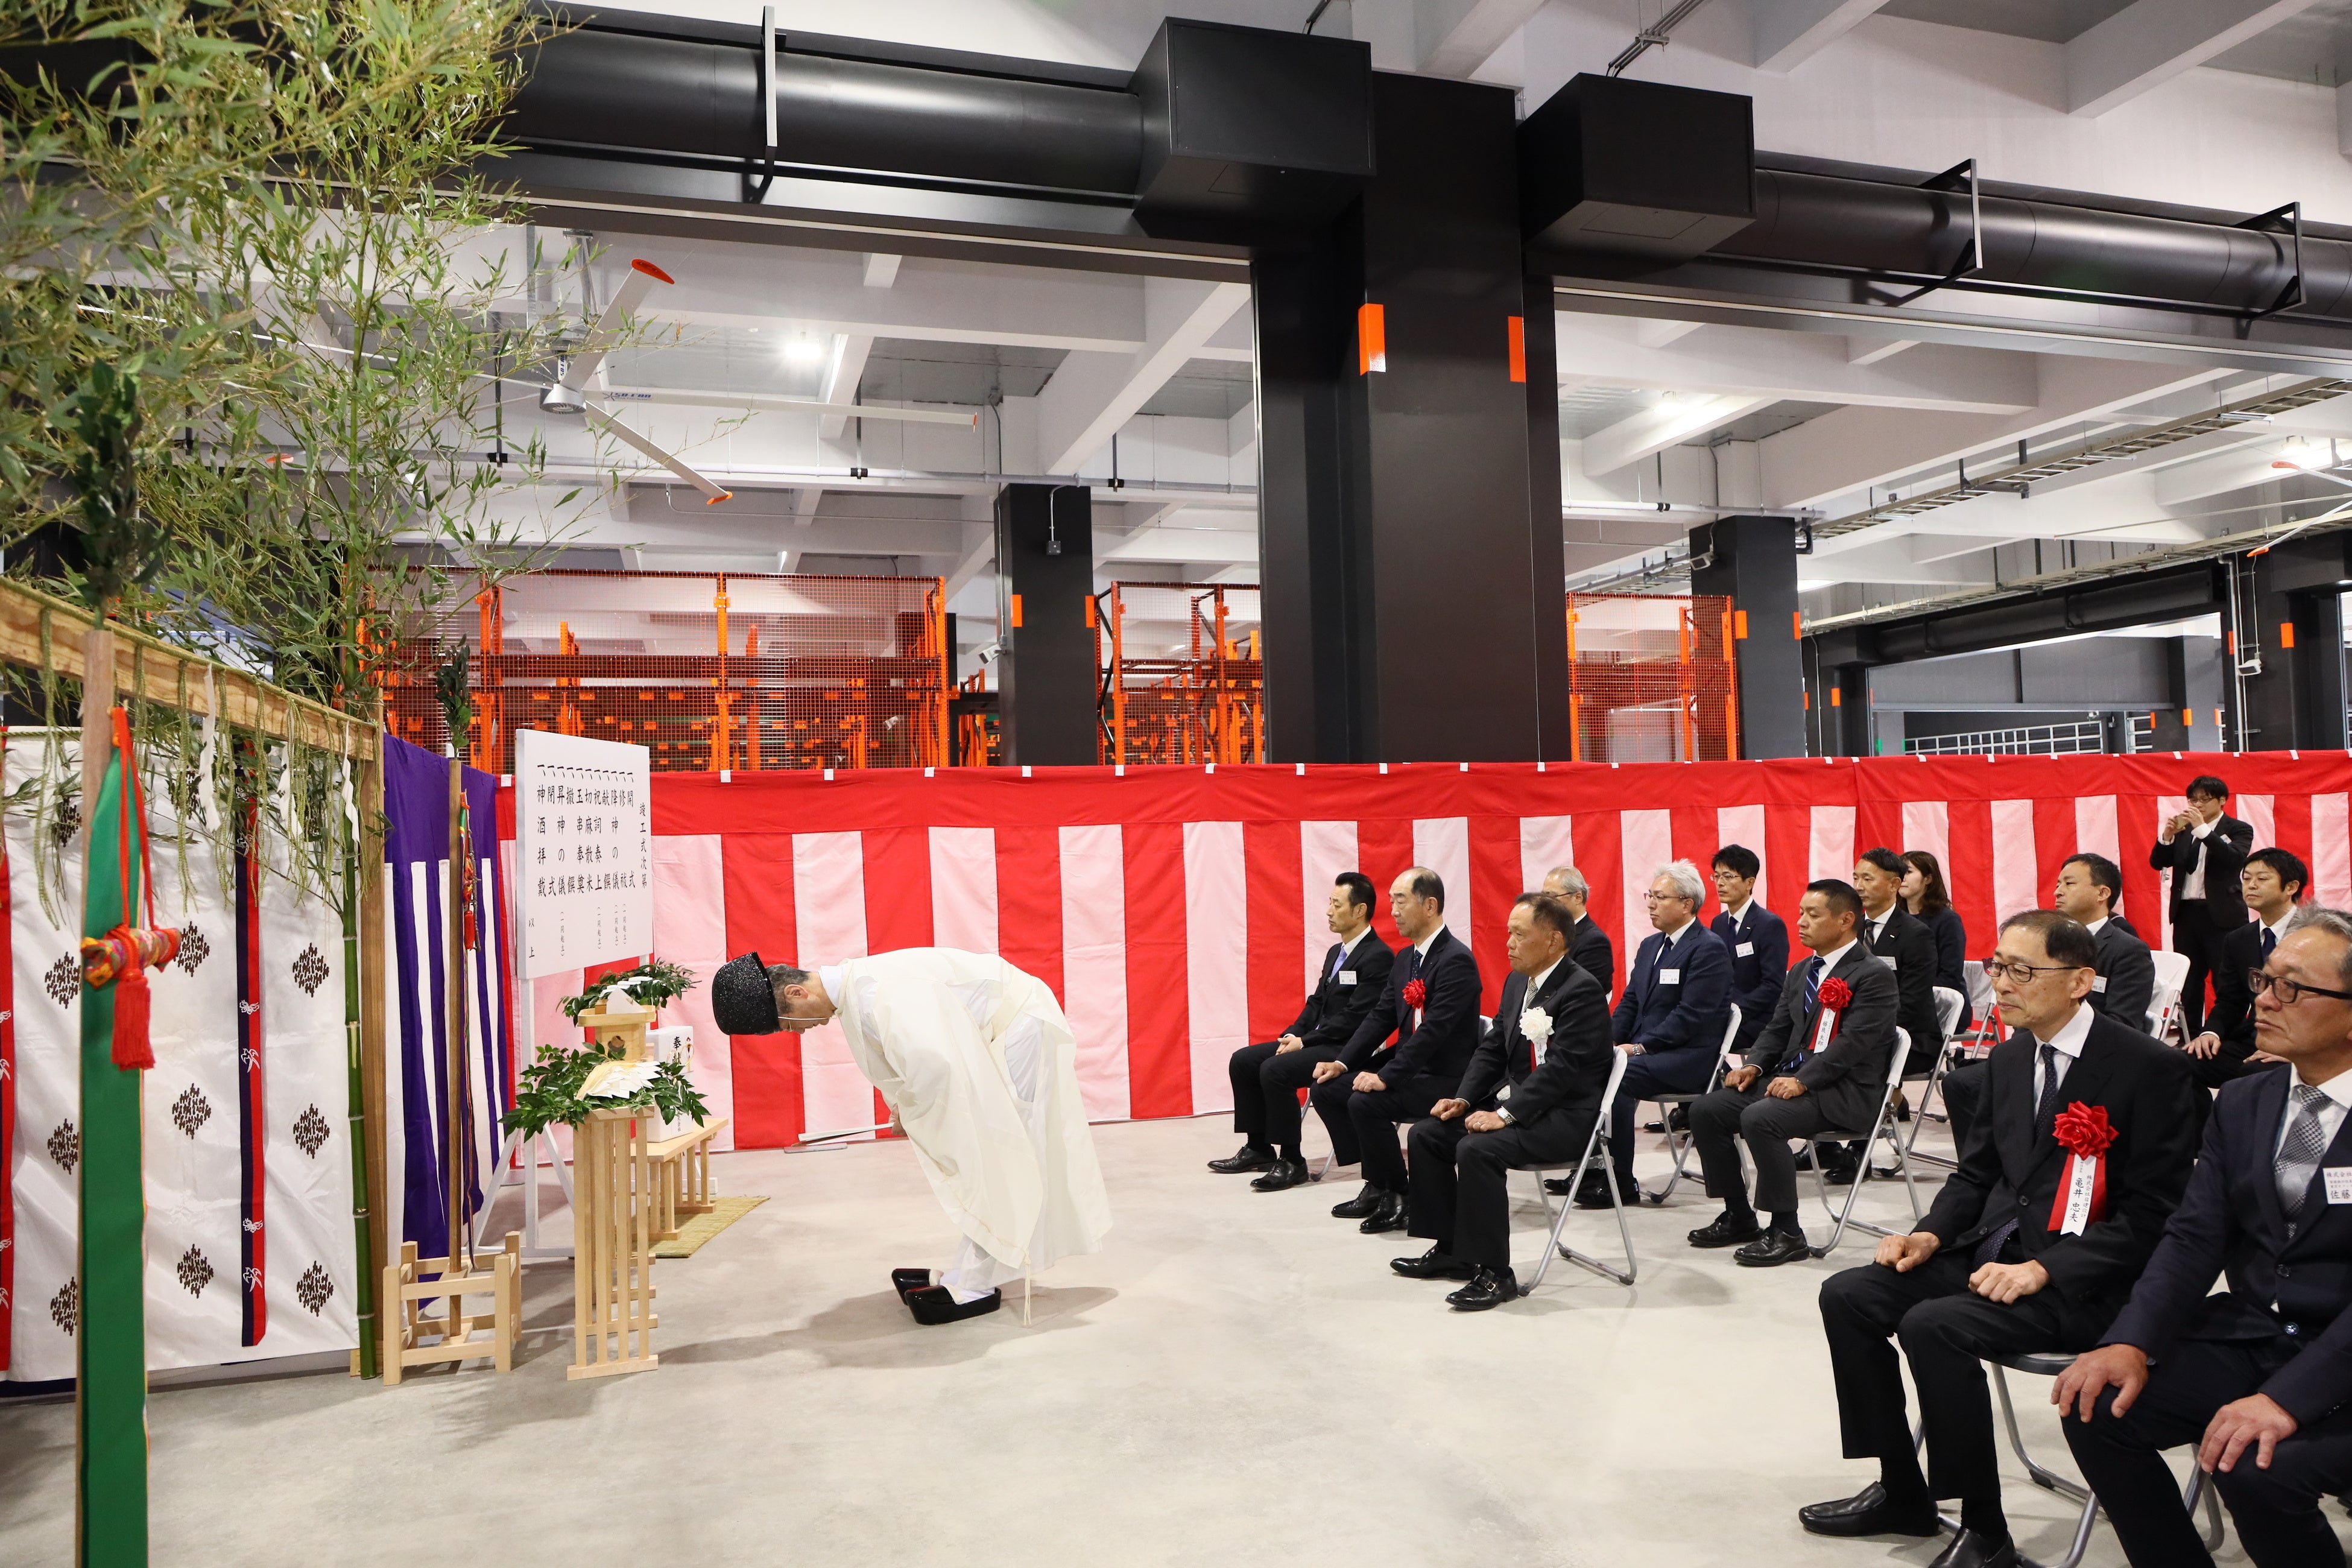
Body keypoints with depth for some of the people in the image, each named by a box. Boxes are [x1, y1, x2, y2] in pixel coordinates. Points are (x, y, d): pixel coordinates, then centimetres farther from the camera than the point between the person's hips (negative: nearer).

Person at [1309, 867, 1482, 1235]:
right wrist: (1342, 1062, 0)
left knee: (1366, 1102, -28)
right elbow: (1381, 1018, 12)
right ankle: (1376, 1184, 7)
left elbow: (1434, 1030, -25)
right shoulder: (1405, 959, 11)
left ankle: (1396, 1197, -7)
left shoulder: (1456, 960, -18)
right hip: (1408, 1065, 10)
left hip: (1445, 1078, -10)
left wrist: (1386, 1076, -28)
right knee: (1325, 1089, -1)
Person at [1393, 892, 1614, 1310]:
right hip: (1513, 1099, 10)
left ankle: (1493, 1272, -17)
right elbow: (1493, 1049, 15)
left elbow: (1560, 1068, -24)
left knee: (1476, 1149, -30)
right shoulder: (1517, 982, 11)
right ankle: (1451, 1250, 12)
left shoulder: (1583, 990, -17)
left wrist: (1505, 1115, -26)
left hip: (1565, 1116, -10)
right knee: (1426, 1134, 1)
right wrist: (1464, 1098, 1)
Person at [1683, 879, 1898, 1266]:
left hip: (1844, 1089, -8)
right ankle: (1738, 1216, 7)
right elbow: (1778, 1029, 18)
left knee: (1760, 1118, -32)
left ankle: (1787, 1232, -18)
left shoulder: (1875, 975, -8)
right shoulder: (1801, 972, 18)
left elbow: (1853, 1042, -18)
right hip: (1792, 1077, 8)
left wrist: (1803, 1081, -25)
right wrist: (1754, 1066, -2)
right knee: (1705, 1110, -6)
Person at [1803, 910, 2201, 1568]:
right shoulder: (2010, 1056, 10)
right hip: (1993, 1251, 8)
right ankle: (1902, 1492, 9)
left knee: (1933, 1326, -29)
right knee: (1847, 1297, -7)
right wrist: (1932, 1234, -1)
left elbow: (2152, 1214, -15)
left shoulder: (2151, 1069, -13)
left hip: (2081, 1279, -8)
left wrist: (2043, 1270, -24)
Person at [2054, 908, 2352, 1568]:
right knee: (2097, 1408, -14)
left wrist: (2287, 1397, -29)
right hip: (2247, 1335, 5)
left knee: (2261, 1468, -30)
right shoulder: (2241, 1103, 7)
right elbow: (2194, 1239, 2)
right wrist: (2131, 1343, -14)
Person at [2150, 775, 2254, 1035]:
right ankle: (2192, 1037, 14)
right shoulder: (2183, 830, 13)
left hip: (2221, 915, -4)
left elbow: (2235, 858, -17)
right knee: (2188, 982, 8)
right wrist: (2167, 836, -10)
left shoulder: (2239, 830, 2)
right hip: (2186, 914, 5)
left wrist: (2203, 829, -21)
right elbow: (2157, 863, 7)